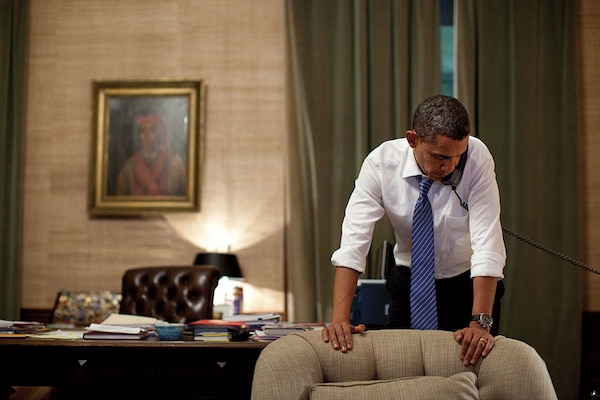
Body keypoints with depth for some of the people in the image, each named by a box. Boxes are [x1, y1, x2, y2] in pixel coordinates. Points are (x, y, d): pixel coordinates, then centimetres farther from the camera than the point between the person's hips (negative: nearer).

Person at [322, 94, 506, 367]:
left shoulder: (477, 157, -24)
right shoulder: (382, 162, -20)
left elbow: (487, 242, -29)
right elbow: (354, 241, -25)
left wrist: (480, 323, -38)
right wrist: (340, 320, -36)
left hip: (470, 284, -1)